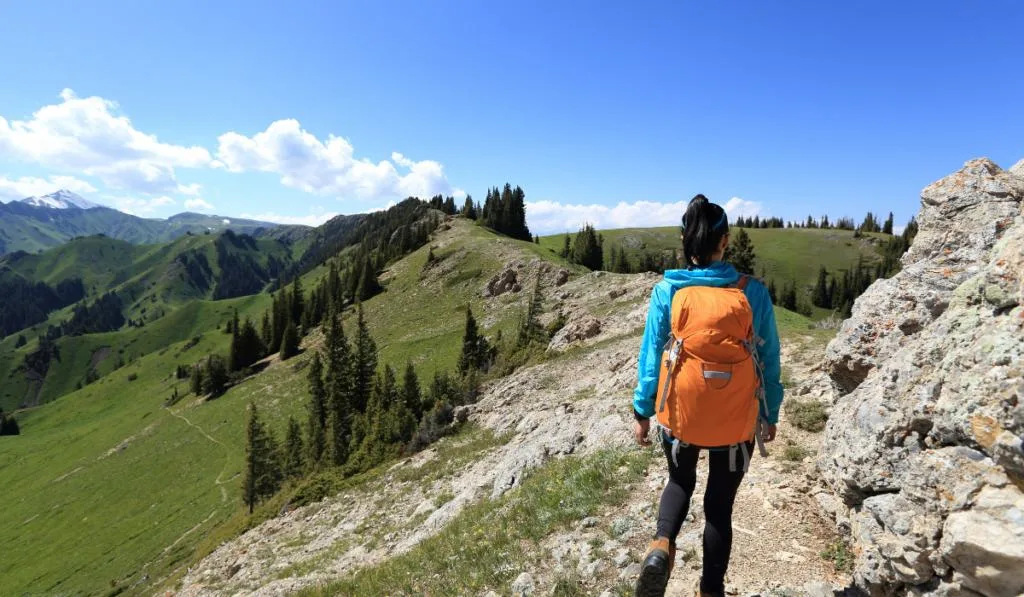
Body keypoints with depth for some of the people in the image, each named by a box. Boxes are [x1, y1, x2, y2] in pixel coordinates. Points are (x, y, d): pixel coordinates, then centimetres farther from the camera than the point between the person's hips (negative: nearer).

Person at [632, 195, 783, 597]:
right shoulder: (752, 293, -7)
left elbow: (651, 355, -4)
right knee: (720, 504, 17)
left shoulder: (667, 291, -8)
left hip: (680, 412, 0)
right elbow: (769, 360, 0)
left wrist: (642, 412, 6)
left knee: (680, 483, 25)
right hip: (736, 419, 0)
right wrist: (770, 415, 13)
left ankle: (662, 545, 0)